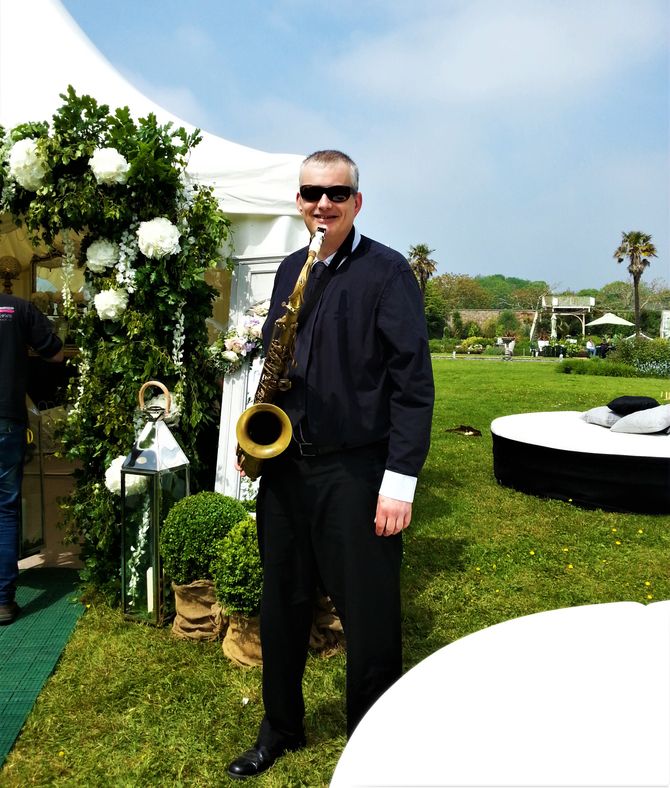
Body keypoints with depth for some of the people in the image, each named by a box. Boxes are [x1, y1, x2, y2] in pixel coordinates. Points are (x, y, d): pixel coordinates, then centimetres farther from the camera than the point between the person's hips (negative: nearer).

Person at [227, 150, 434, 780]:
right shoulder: (290, 269, 13)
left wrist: (401, 478, -16)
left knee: (369, 621, 5)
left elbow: (412, 380, -11)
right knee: (281, 606, 18)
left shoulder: (386, 271, -6)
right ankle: (281, 727, 40)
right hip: (285, 465, 6)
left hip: (355, 471, -6)